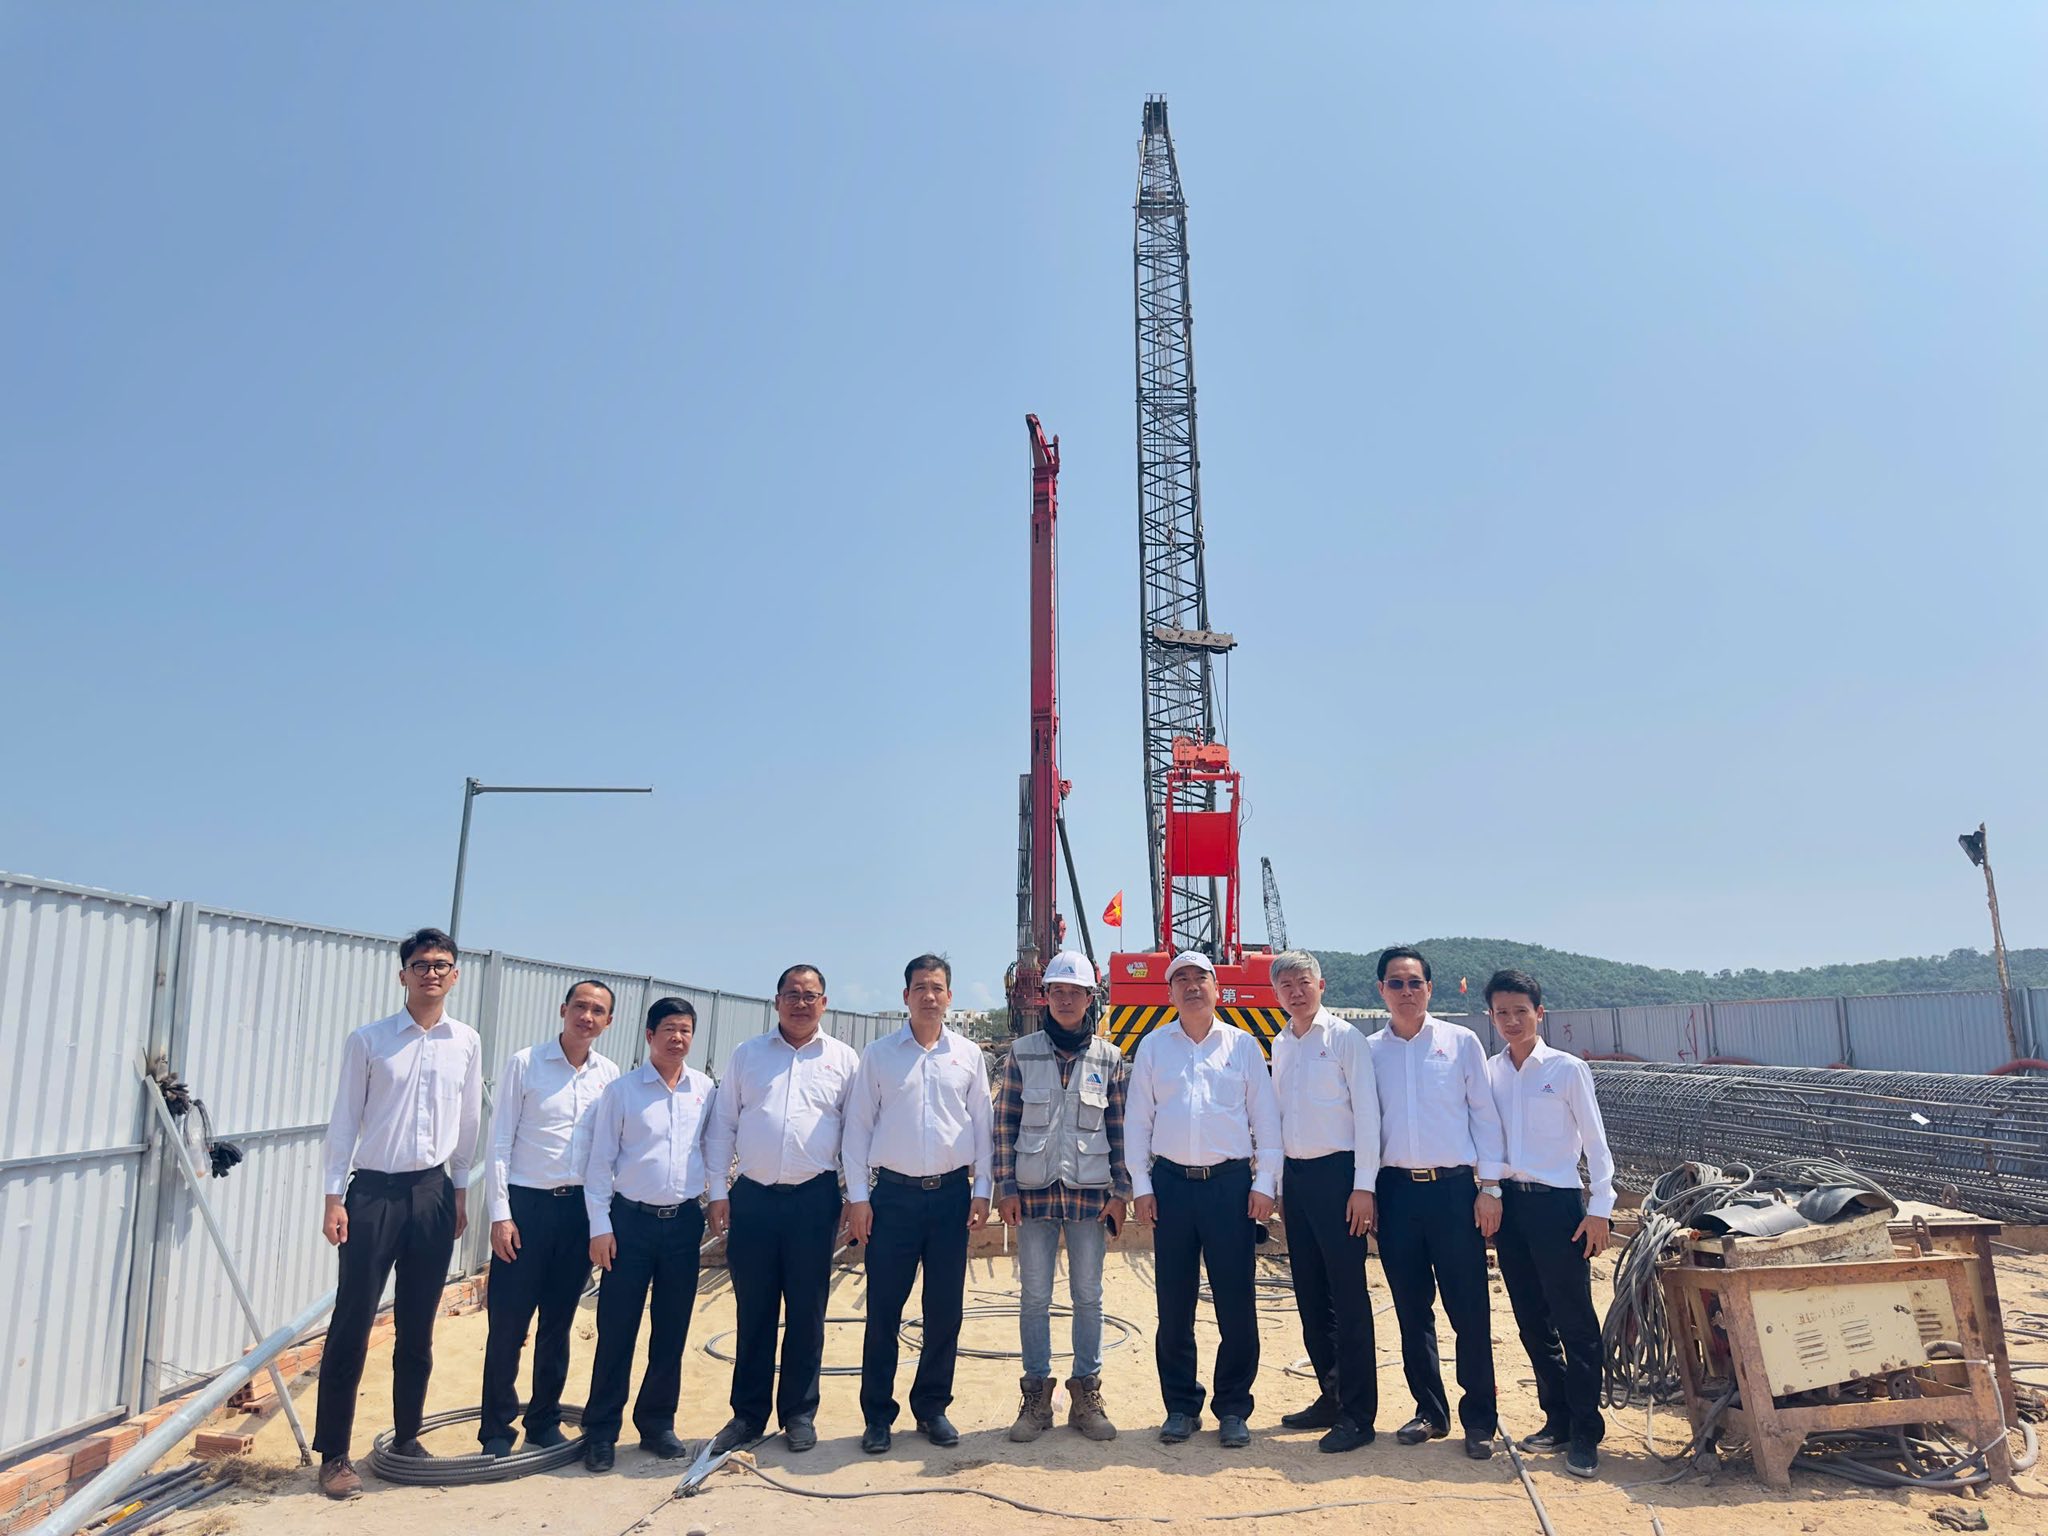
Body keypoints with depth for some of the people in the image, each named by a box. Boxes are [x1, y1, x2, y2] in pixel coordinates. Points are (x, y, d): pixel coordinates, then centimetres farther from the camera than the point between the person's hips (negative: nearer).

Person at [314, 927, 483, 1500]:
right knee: (352, 1323, 1)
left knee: (418, 1327, 12)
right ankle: (333, 1453, 14)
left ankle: (406, 1437, 26)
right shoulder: (368, 1040, -5)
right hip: (373, 1191, -2)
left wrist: (460, 1191, 11)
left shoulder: (466, 1043, 2)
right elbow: (344, 1121, -2)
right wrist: (335, 1199, -5)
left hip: (433, 1193, 2)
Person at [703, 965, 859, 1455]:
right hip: (752, 1197, 1)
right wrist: (718, 1191, 2)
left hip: (815, 1199, -1)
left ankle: (799, 1414, 21)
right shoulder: (747, 1055, 8)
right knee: (753, 1312, 8)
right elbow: (721, 1127, 8)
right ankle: (748, 1414, 22)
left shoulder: (844, 1060, 5)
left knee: (807, 1312, 7)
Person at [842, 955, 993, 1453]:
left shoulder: (969, 1055, 5)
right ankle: (877, 1415, 16)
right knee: (883, 1309, 2)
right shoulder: (878, 1055, 2)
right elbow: (858, 1127, 2)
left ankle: (933, 1407, 22)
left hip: (951, 1193, 1)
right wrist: (858, 1196, -2)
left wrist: (982, 1189, 3)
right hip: (893, 1193, -1)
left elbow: (982, 1125, 8)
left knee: (946, 1310, 7)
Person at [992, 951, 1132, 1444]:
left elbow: (1118, 1129, 6)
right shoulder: (1022, 1053, 2)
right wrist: (1006, 1187, -2)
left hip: (1090, 1193, 0)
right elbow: (1005, 1123, 2)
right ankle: (1036, 1398, 17)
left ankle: (1086, 1395, 18)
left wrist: (1120, 1192, 2)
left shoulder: (1109, 1058, 4)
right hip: (1034, 1191, 0)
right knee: (1034, 1297, 5)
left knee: (1088, 1296, 6)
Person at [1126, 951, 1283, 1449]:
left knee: (1236, 1302, 1)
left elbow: (1266, 1118, 6)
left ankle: (1233, 1409, 16)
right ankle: (1180, 1406, 20)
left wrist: (1264, 1183, -1)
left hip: (1231, 1182, -1)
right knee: (1173, 1302, 6)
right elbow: (1137, 1119, 8)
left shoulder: (1242, 1045, 6)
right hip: (1171, 1182, 1)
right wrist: (1141, 1184, 2)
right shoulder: (1153, 1046, 7)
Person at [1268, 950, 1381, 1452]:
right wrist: (1279, 1184, 14)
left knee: (1349, 1298, -4)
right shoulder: (1280, 1045, 12)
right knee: (1311, 1296, 12)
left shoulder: (1344, 1037, -6)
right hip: (1295, 1175, 7)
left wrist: (1364, 1185, -14)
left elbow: (1366, 1111, -9)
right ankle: (1331, 1396, 24)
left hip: (1337, 1173, -7)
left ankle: (1358, 1415, 4)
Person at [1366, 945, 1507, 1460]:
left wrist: (1490, 1186, -2)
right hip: (1396, 1188, 2)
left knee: (1468, 1309, 0)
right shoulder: (1369, 1050, 6)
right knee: (1412, 1308, 10)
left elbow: (1484, 1114, 2)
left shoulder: (1461, 1042, 2)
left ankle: (1479, 1419, 14)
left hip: (1453, 1186, -2)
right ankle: (1430, 1411, 24)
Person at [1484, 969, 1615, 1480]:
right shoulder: (1488, 1073, 7)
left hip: (1557, 1202, -4)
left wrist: (1600, 1208, -8)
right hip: (1508, 1202, 5)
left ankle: (1585, 1433, 9)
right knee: (1532, 1322, 12)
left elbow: (1595, 1141, -3)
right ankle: (1557, 1419, 24)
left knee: (1574, 1322, -1)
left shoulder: (1567, 1069, -4)